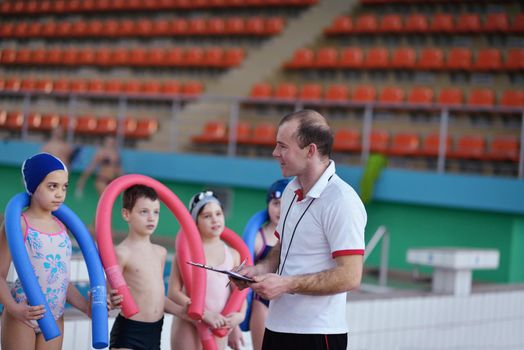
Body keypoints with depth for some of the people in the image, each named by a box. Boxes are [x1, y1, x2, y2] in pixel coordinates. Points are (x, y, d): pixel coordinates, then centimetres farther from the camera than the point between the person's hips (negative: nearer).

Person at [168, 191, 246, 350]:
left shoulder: (232, 254, 8)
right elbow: (173, 292, -11)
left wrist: (240, 315, -9)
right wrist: (205, 314, -19)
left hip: (219, 327, 4)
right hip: (189, 326, -4)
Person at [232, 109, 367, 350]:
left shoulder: (341, 201, -17)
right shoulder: (291, 191, 11)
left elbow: (350, 276, -22)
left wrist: (286, 284, -22)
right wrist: (260, 269, 2)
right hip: (276, 328, 8)